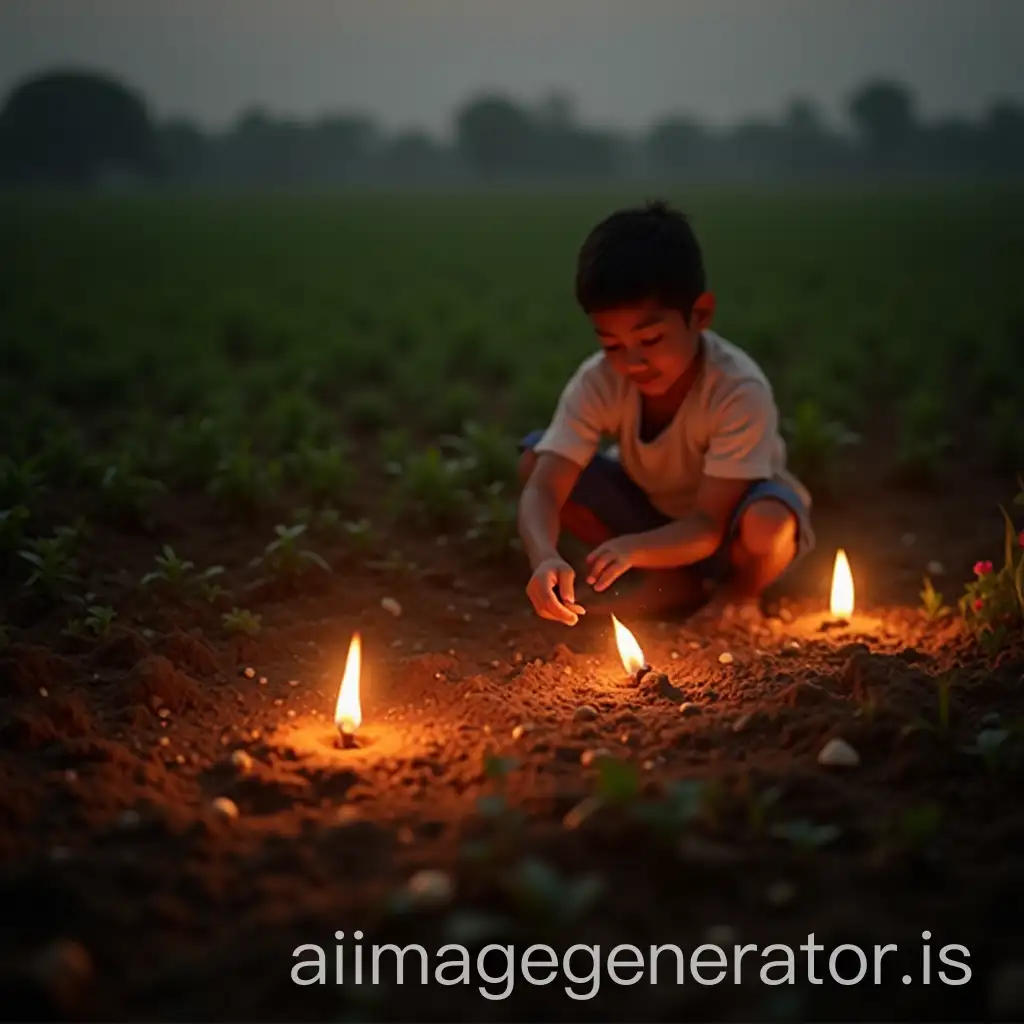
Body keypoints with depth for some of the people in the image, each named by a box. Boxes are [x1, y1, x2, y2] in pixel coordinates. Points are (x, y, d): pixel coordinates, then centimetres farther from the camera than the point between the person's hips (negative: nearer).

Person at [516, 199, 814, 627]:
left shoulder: (740, 391, -32)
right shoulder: (598, 382, -22)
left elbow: (709, 526, -32)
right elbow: (542, 491, -29)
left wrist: (634, 549, -52)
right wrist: (545, 557, -52)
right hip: (650, 514, 4)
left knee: (770, 523, -40)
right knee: (535, 459, -18)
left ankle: (739, 591, -1)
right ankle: (671, 584, -3)